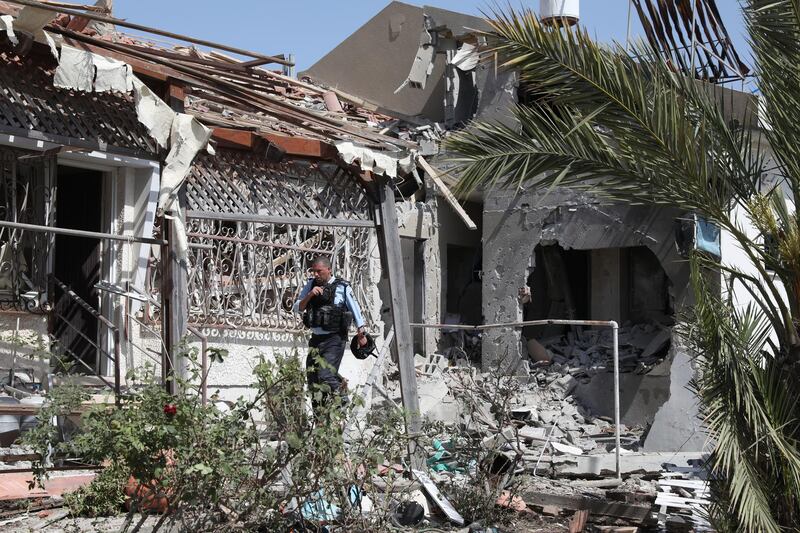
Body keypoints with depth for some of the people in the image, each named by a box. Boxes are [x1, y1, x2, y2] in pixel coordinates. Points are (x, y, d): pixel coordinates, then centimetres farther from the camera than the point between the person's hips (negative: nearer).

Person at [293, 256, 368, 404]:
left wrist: (362, 334, 2)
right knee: (312, 378, 7)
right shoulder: (311, 285, 7)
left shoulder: (342, 287, -5)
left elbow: (355, 310, 2)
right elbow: (298, 308, 3)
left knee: (325, 376, -19)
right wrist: (309, 295, -14)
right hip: (316, 339, 6)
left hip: (334, 339, -6)